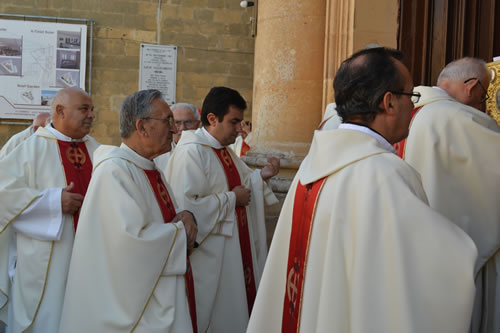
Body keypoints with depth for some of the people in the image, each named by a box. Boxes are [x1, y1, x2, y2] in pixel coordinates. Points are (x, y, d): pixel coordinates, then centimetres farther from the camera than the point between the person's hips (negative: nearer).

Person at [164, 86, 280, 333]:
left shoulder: (225, 151, 10)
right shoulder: (190, 152, -20)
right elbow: (185, 207, -29)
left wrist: (260, 176, 0)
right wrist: (231, 199, -20)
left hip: (233, 253, 9)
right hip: (209, 259, -9)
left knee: (234, 310, 17)